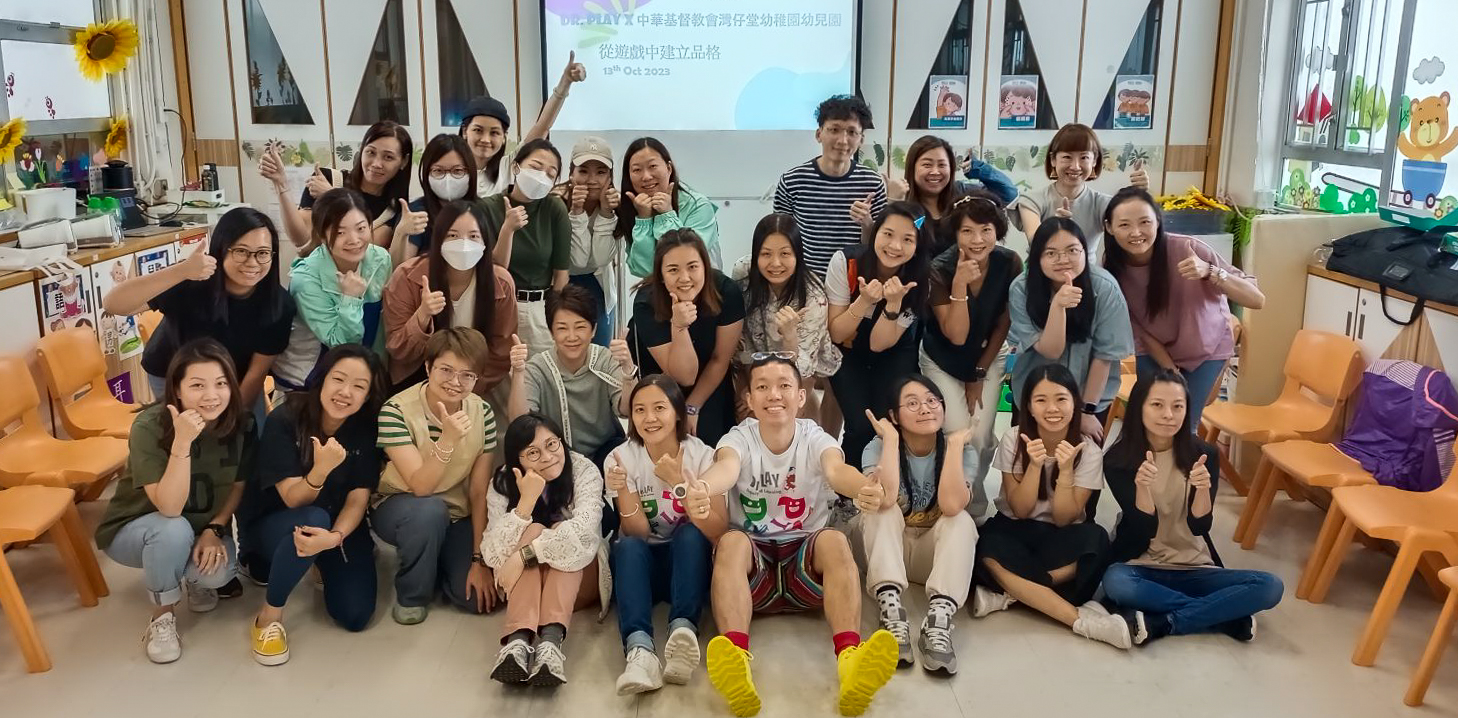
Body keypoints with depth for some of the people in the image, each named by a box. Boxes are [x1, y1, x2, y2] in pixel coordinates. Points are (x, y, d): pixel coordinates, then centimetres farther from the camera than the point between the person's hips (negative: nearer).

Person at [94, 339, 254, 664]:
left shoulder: (241, 423, -17)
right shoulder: (149, 426, -29)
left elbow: (238, 485, -1)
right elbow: (169, 508, -36)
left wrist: (215, 529, -16)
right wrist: (182, 443, -46)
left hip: (204, 528, 3)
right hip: (133, 530, -3)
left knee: (218, 571, -28)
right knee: (174, 530, -36)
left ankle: (195, 577, 10)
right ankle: (162, 616, -10)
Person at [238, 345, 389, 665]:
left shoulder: (367, 428, -13)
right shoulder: (284, 421, -21)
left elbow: (358, 498, -15)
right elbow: (294, 500, -24)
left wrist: (334, 537, -36)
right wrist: (321, 469, -45)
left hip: (340, 525, 3)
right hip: (272, 523, -3)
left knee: (355, 616, -14)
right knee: (314, 518, -38)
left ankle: (324, 565, 20)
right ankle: (268, 616, -18)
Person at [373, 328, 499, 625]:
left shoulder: (482, 412, -12)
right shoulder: (397, 410, -23)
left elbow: (480, 492, -9)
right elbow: (421, 487, -29)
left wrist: (480, 559, -12)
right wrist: (448, 440, -44)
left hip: (456, 515, 3)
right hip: (399, 507, -3)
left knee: (479, 597, -15)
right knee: (429, 510, -38)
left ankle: (435, 563, 19)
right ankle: (412, 595, -10)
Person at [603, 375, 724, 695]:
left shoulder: (702, 455, -11)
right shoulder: (621, 458, -9)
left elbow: (717, 533, -21)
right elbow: (636, 534, -14)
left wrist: (679, 483, -32)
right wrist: (623, 491, -32)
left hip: (687, 561, 0)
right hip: (643, 563, 0)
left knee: (689, 533, -31)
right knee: (627, 547, -32)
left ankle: (683, 629, -46)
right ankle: (639, 650, -51)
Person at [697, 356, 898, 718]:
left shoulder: (815, 438, -3)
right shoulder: (739, 438, -4)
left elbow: (836, 469, -28)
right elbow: (726, 466, -30)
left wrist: (863, 488, -54)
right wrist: (703, 491, -56)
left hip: (806, 564, 0)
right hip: (753, 564, 0)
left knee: (835, 540, -31)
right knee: (731, 540, -32)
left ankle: (850, 660, -50)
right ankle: (735, 661, -52)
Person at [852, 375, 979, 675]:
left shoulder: (962, 451, -10)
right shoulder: (878, 447, -13)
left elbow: (951, 505, -30)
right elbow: (885, 499, -35)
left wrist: (954, 443, -27)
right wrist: (891, 438, -29)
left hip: (935, 553, 1)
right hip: (886, 550, -1)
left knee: (961, 520, -29)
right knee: (882, 509, -30)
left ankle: (939, 619, -46)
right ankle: (891, 610, -47)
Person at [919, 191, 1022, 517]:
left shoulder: (1010, 264, -20)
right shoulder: (940, 269, -27)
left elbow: (1003, 324, -7)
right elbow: (956, 335, -30)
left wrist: (979, 374, -3)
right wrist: (960, 284, -42)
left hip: (989, 358, 2)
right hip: (943, 361, -2)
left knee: (981, 438, -5)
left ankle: (975, 508, 22)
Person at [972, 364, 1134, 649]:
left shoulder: (1088, 451, -9)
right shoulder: (1013, 439, -10)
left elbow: (1063, 519, -12)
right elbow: (1020, 511, -11)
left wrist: (1065, 470, -27)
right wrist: (1035, 465, -27)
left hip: (1060, 539, 1)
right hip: (1014, 532, 0)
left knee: (1096, 540, -34)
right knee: (990, 553, -36)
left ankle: (1005, 593, -29)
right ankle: (1084, 621, -34)